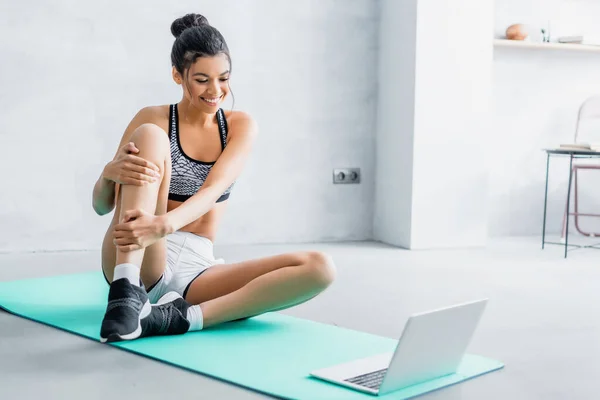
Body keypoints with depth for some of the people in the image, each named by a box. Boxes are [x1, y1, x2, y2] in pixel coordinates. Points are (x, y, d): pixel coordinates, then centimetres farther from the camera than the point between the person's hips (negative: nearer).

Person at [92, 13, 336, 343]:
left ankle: (186, 316, -29)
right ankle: (127, 290, -35)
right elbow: (101, 206, -1)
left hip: (196, 269, 2)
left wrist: (165, 224, -35)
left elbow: (213, 189, -14)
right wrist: (110, 172, -26)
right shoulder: (153, 119, 1)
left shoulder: (240, 126, 5)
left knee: (319, 268, -20)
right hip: (138, 264, -2)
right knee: (150, 137, -23)